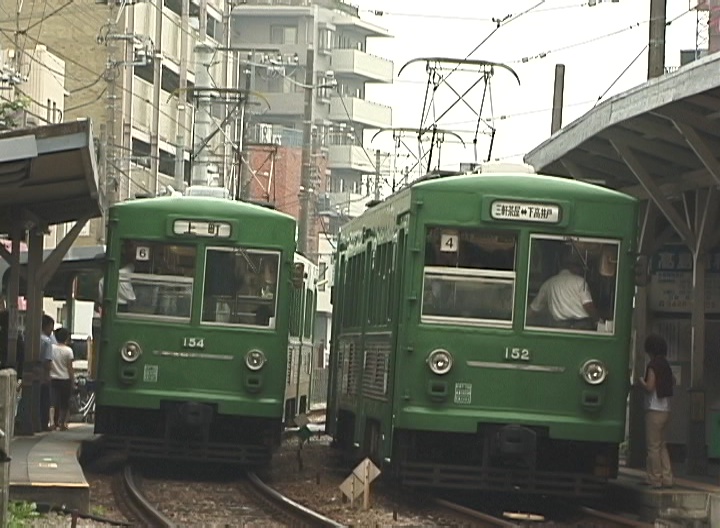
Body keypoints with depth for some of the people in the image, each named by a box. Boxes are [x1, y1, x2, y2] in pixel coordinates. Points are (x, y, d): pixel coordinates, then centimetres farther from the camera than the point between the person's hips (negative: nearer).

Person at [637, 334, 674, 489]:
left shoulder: (653, 365, -12)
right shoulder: (666, 365, 12)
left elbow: (650, 387, -18)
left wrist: (641, 382, 2)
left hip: (655, 410, -8)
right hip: (666, 410, 8)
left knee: (653, 446, -5)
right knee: (662, 445, 14)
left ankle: (655, 480, -5)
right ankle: (667, 478, 12)